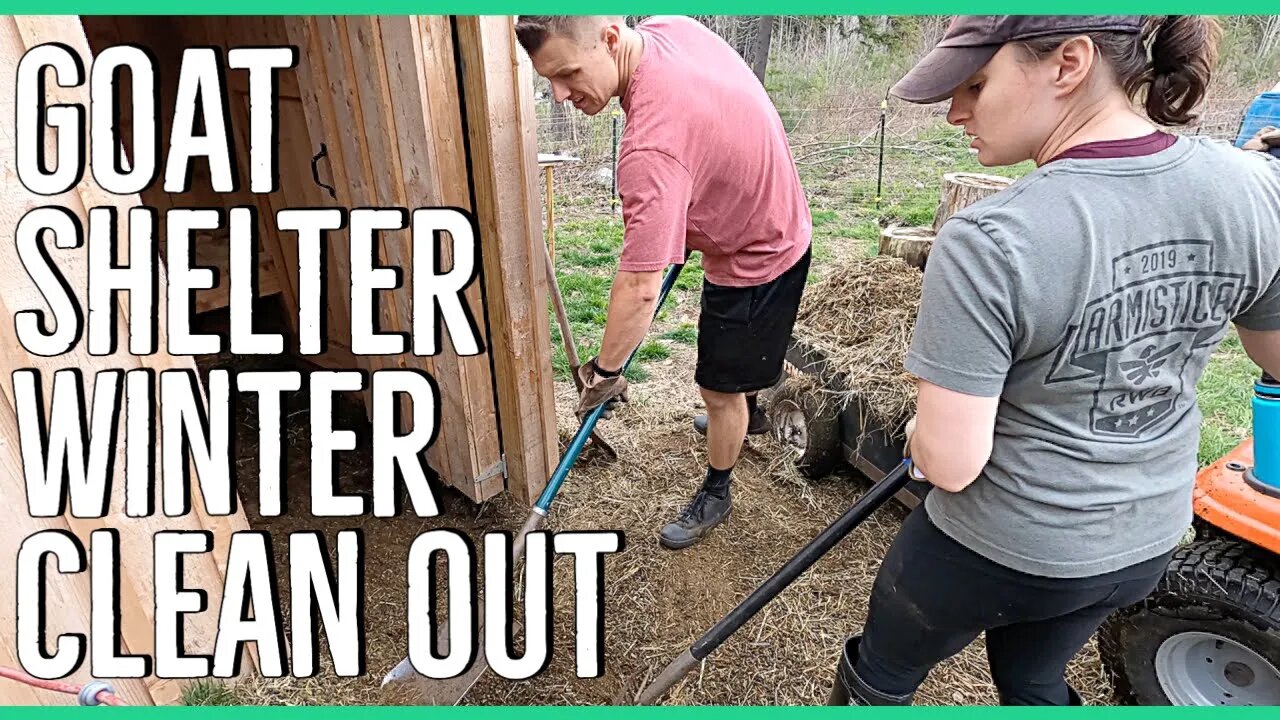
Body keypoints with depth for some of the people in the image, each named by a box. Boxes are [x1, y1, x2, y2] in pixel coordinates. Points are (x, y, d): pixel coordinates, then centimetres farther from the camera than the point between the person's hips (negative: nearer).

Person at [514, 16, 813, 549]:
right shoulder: (671, 27, -12)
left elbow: (640, 288, -36)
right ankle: (748, 414, 60)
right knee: (740, 351, 31)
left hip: (754, 260, -9)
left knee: (720, 387, 7)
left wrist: (605, 370, -22)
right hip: (776, 226, 10)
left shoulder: (652, 145, -39)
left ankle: (715, 495, 31)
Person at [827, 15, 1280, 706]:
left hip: (996, 550, -6)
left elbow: (949, 462, -27)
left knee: (879, 675, 23)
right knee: (1033, 682, 34)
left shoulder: (987, 243, -32)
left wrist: (921, 435, -5)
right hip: (1148, 539, 6)